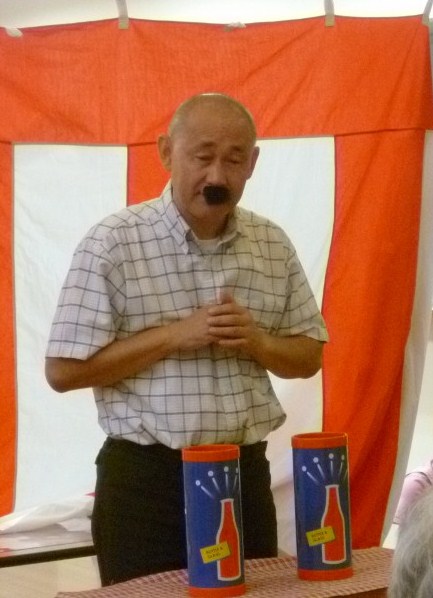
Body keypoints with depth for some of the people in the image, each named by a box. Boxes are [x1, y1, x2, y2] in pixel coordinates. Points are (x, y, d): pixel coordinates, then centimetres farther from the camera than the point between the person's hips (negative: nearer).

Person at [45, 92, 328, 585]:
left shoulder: (273, 245, 4)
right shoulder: (112, 243, -10)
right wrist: (175, 335, -19)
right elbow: (63, 371, -12)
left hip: (246, 474, 5)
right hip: (145, 481, -4)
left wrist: (258, 342, -11)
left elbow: (308, 357, 11)